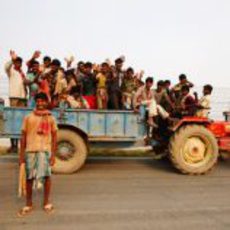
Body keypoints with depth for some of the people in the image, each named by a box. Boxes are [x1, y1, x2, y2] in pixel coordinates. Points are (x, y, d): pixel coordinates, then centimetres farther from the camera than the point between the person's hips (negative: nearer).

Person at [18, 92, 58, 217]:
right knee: (29, 177, 7)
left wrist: (53, 154, -2)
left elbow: (54, 137, 5)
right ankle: (28, 204, 20)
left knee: (46, 175, -1)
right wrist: (21, 154, 3)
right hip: (30, 150, 1)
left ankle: (46, 202, 16)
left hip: (45, 150, -1)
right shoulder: (28, 117, 6)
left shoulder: (50, 118, 6)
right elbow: (23, 136, 8)